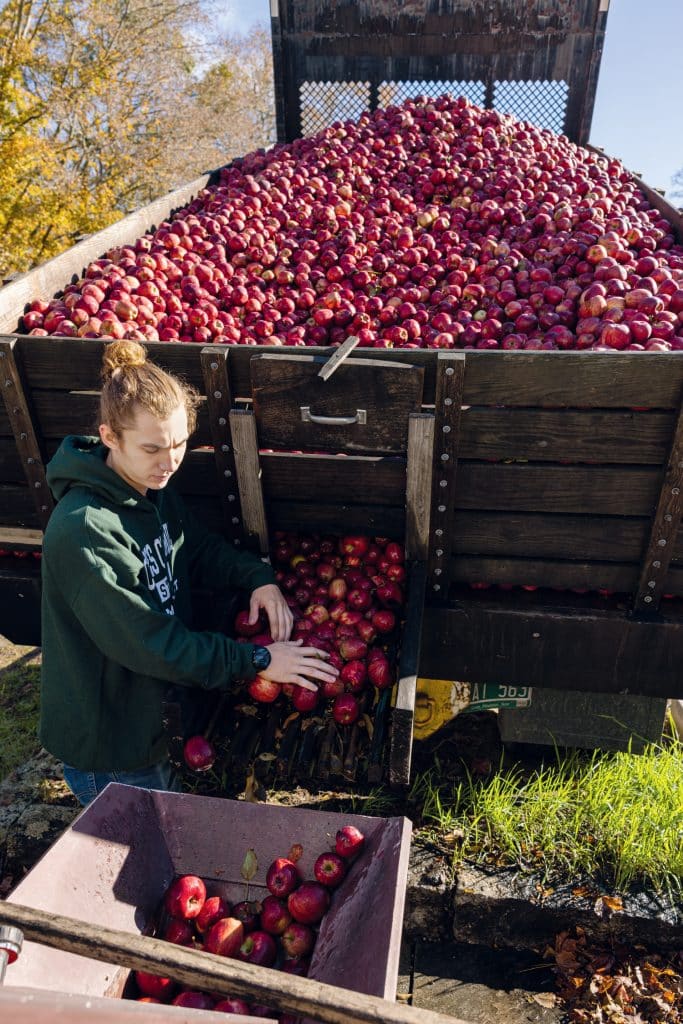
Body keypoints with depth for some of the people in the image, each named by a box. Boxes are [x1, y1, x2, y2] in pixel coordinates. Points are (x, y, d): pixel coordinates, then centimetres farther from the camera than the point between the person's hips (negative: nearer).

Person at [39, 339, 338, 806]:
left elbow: (202, 546, 8)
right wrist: (257, 660, -26)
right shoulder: (82, 531, -32)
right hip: (108, 748, -7)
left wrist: (259, 577, -11)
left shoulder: (152, 489, -4)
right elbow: (143, 642, -30)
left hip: (155, 712, 7)